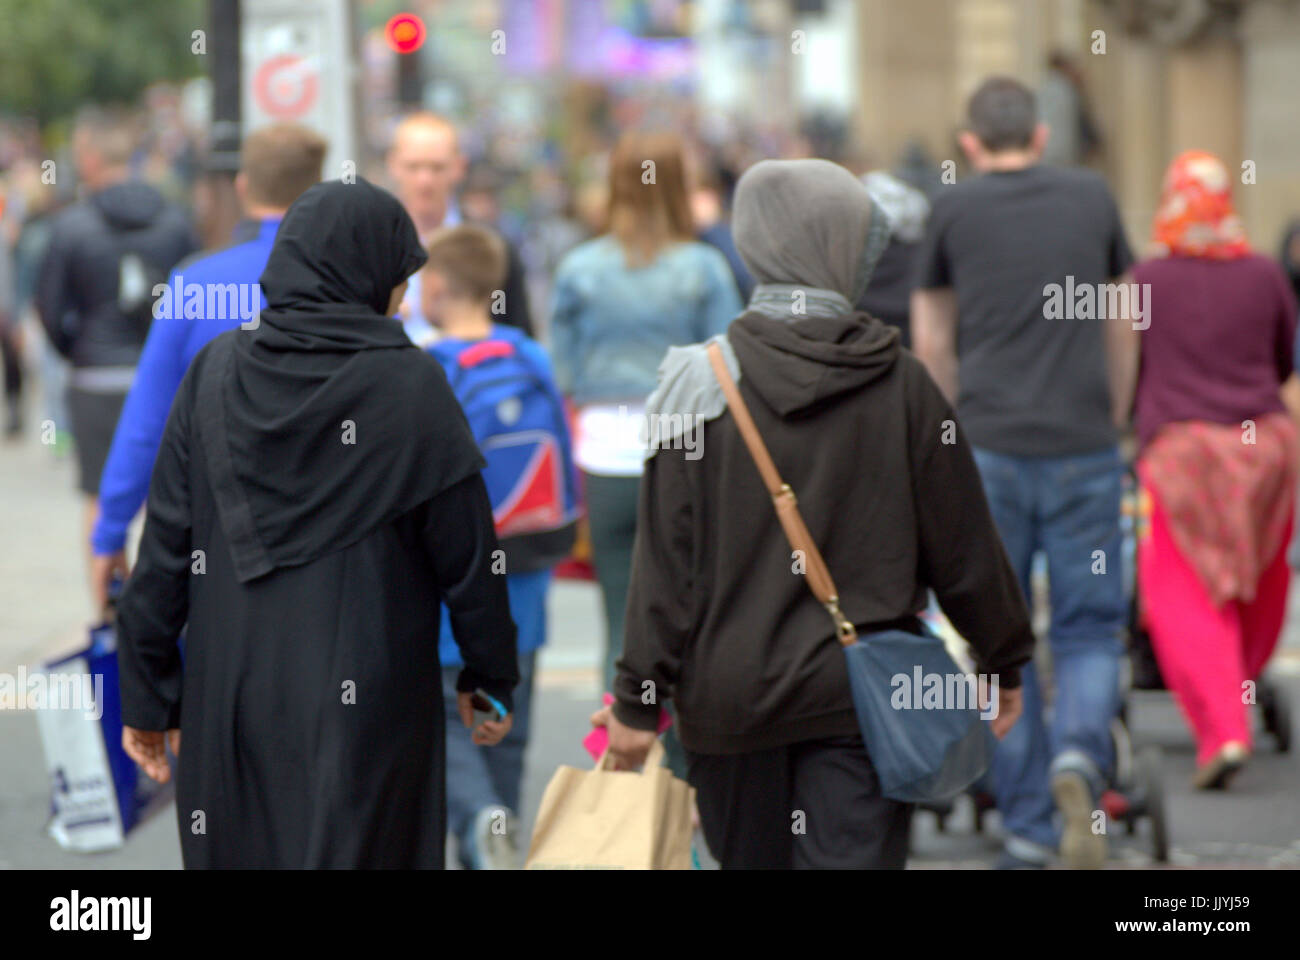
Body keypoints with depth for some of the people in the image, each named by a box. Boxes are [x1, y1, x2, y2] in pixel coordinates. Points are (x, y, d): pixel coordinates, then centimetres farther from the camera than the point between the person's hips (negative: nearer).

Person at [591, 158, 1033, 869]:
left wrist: (637, 699, 0)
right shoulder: (900, 384, -5)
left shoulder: (704, 383, -6)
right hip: (865, 697, -1)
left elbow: (666, 557, -6)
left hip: (730, 697, 1)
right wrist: (1004, 658, 17)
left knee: (753, 860, 16)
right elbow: (962, 546, 2)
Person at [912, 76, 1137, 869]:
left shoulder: (953, 210, 5)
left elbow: (931, 346, 9)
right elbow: (1122, 330, 15)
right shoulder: (1093, 197, 9)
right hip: (1084, 448, 1)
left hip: (989, 449, -1)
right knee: (1089, 629, 9)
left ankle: (1027, 826, 6)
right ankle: (1080, 754, -20)